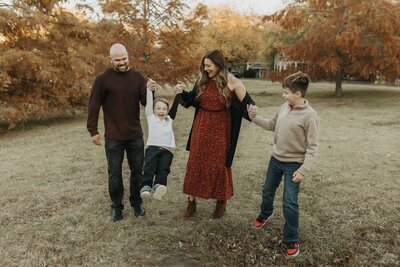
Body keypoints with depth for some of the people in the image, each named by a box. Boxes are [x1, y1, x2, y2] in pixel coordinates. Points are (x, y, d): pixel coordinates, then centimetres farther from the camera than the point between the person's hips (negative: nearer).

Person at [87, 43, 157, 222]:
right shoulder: (103, 79, -8)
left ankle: (136, 203, 30)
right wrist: (93, 131, -4)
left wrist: (150, 91, -20)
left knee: (137, 170, 13)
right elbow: (93, 106, -4)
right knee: (114, 173, 9)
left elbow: (145, 103, 1)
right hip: (113, 137, -3)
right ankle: (117, 207, 26)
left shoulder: (137, 76, 1)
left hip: (135, 135, 3)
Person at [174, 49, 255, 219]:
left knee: (219, 165, 7)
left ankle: (221, 201, 29)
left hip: (220, 131, -3)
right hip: (201, 129, 4)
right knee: (195, 164, 9)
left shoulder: (233, 83, -9)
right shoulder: (202, 81, 2)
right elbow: (192, 101, 14)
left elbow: (246, 105, -7)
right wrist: (182, 93, -4)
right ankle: (191, 200, 25)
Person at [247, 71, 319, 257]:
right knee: (267, 190, 23)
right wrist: (255, 118, 1)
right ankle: (265, 213, 53)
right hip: (275, 159, 6)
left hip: (293, 164, -6)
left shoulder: (309, 115, -21)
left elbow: (312, 147, -18)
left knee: (289, 203, -3)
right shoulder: (284, 107, -2)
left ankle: (291, 240, 16)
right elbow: (272, 126, 13)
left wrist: (303, 170, -23)